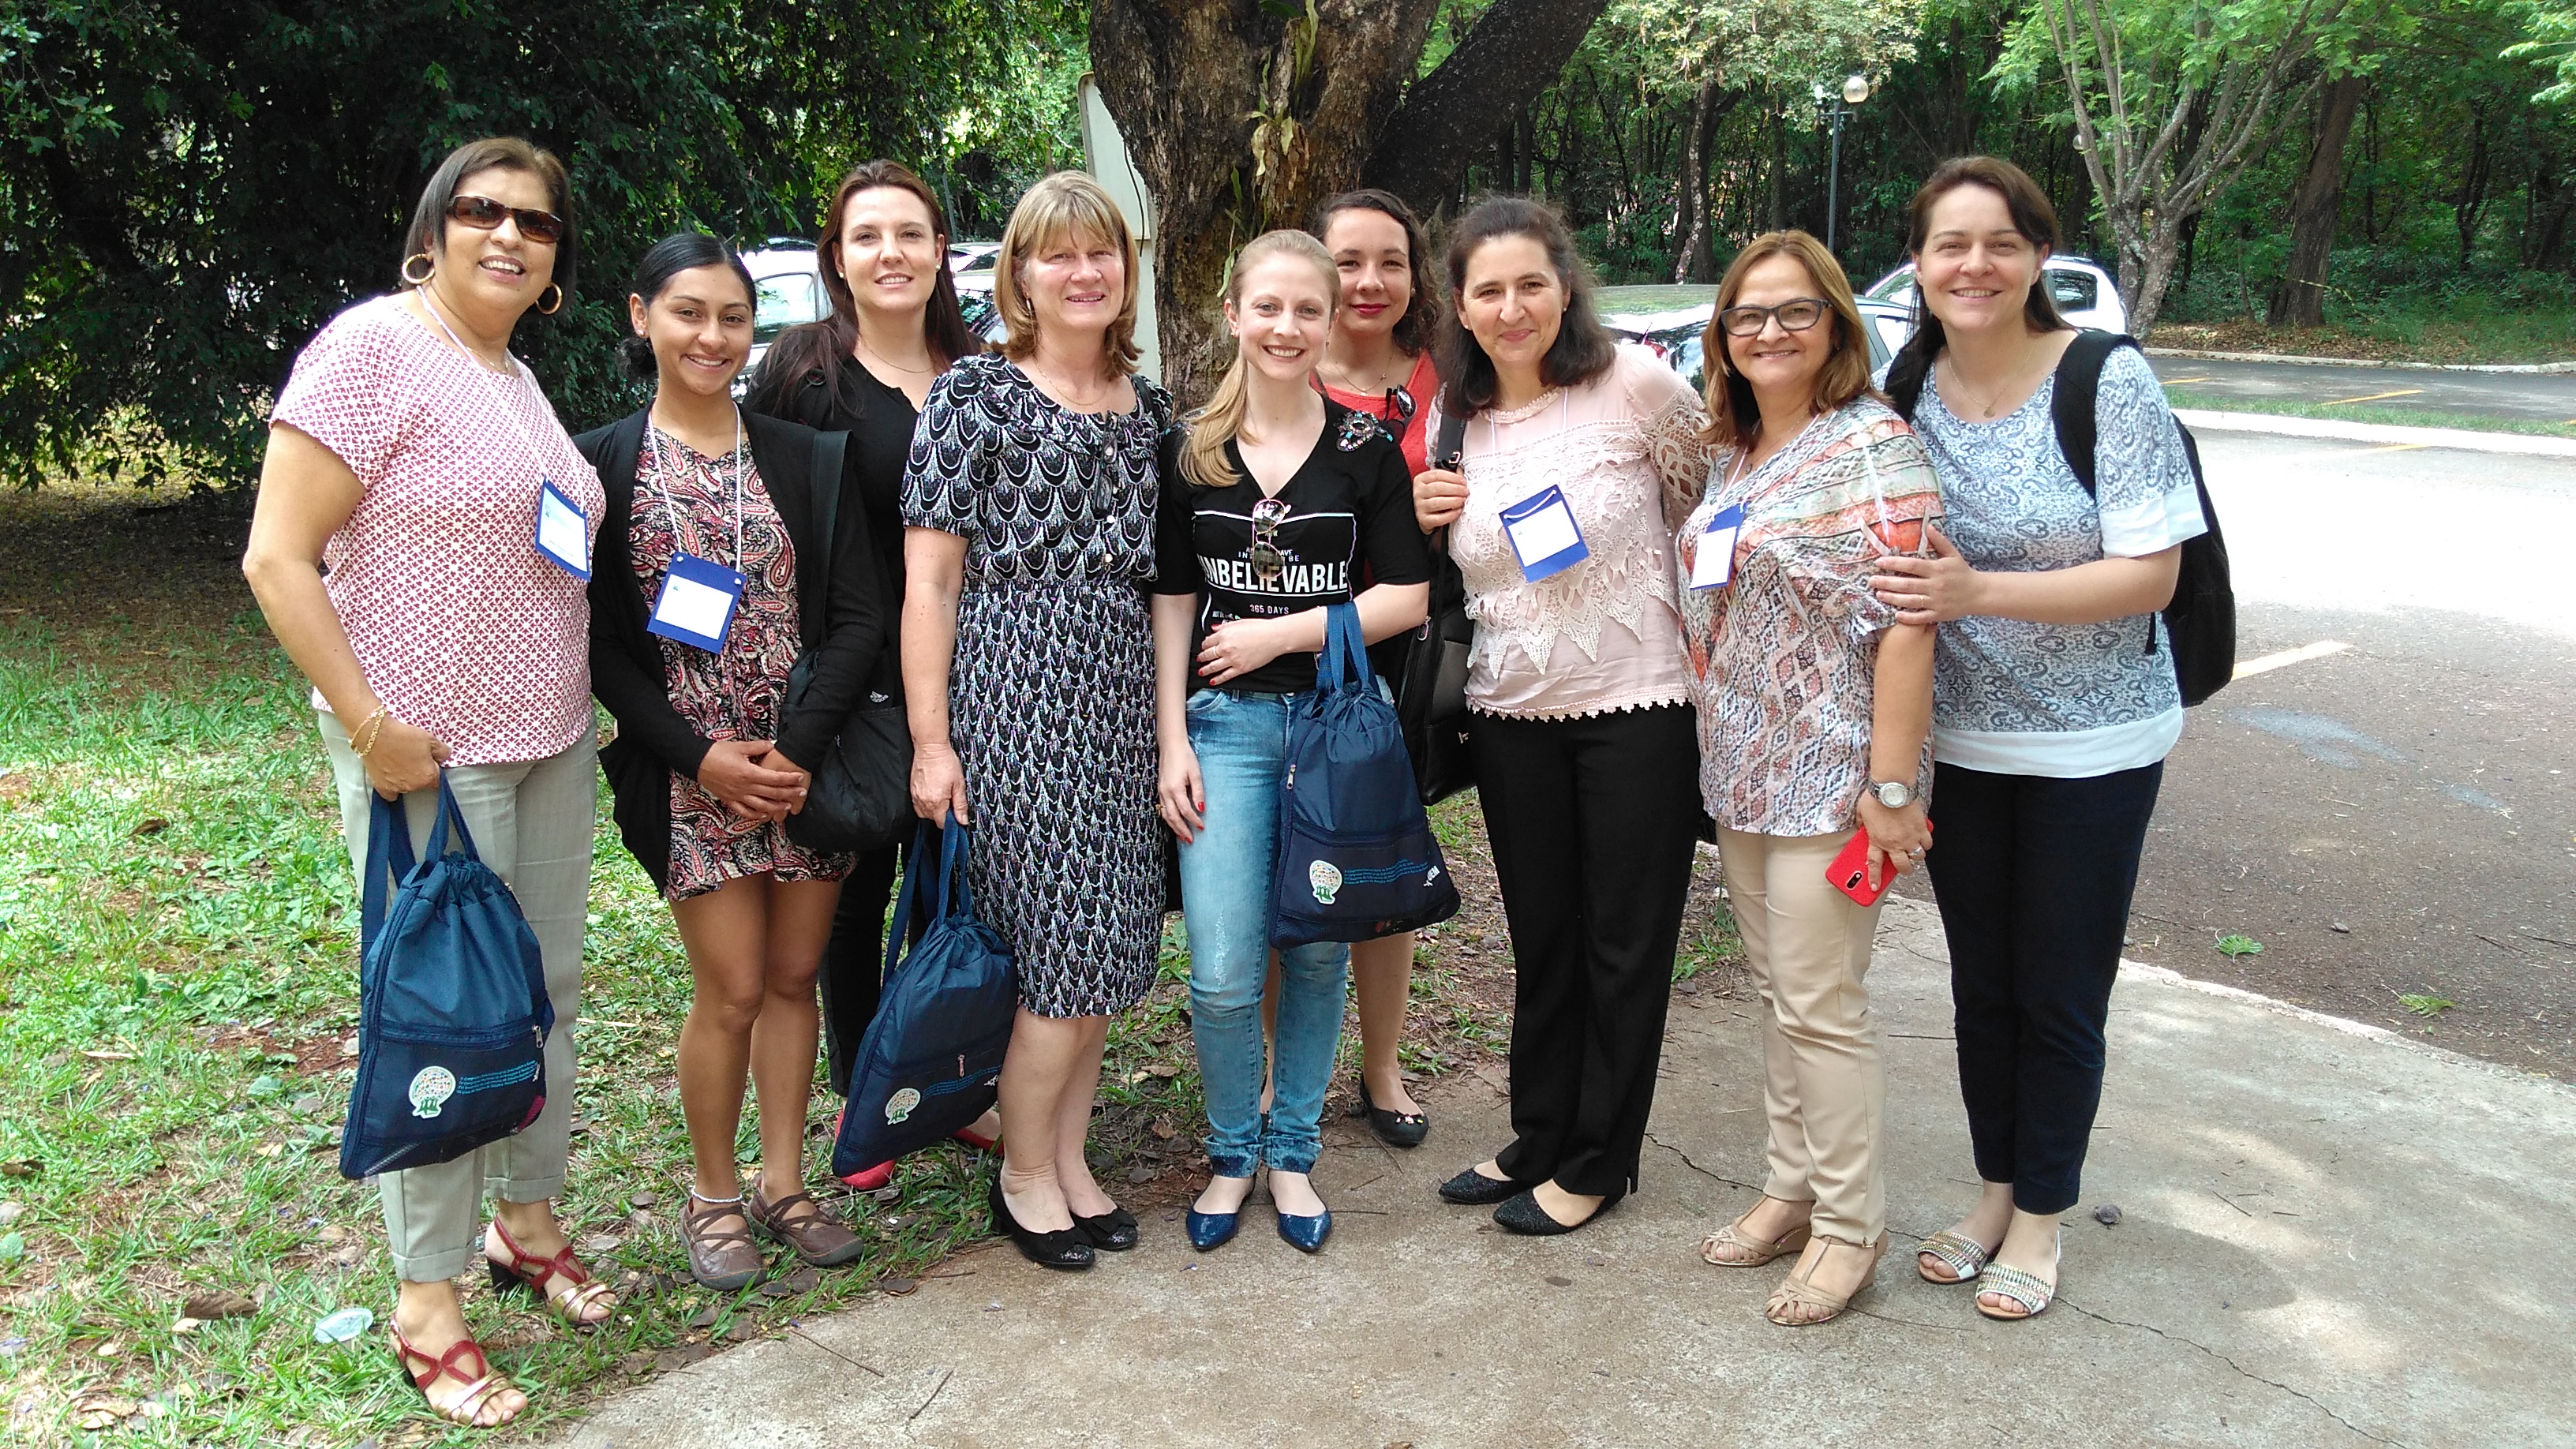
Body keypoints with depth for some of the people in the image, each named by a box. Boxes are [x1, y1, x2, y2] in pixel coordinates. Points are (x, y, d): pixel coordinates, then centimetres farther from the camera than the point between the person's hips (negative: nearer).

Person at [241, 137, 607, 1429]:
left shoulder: (515, 376, 12)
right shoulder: (374, 346, -12)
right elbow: (276, 560, -16)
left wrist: (575, 701, 13)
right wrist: (370, 727, -19)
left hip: (550, 742, 8)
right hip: (428, 758, -8)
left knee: (546, 993, 16)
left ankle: (528, 1220, 35)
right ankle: (426, 1307, 17)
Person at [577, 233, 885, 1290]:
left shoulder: (802, 458, 4)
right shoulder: (600, 464, 0)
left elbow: (857, 616, -1)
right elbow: (598, 641, -3)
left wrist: (798, 749, -13)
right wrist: (700, 757, -13)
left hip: (808, 763, 3)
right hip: (686, 773, -2)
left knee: (793, 977, 10)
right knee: (733, 991, -1)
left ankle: (783, 1183, 26)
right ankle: (713, 1195, 20)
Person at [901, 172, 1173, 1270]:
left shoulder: (1150, 404, 13)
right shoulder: (975, 392, -4)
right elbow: (929, 577, -7)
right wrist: (930, 741, -11)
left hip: (1120, 694, 6)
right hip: (1012, 688, -6)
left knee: (1105, 941, 9)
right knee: (1064, 944, -5)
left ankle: (1068, 1155, 25)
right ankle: (1024, 1172, 15)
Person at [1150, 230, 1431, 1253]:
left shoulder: (1365, 449, 1)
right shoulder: (1192, 451, 5)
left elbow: (1407, 596, -2)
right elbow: (1171, 602, 5)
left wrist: (1282, 633, -10)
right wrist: (1172, 741, -1)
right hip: (1225, 724, 0)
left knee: (1318, 955, 8)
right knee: (1223, 974, -4)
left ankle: (1293, 1154, 27)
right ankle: (1232, 1154, 20)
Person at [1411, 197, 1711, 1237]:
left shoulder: (1635, 383, -9)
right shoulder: (1456, 421, 4)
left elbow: (1713, 508, 3)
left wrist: (1703, 634, 2)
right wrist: (1421, 517, -3)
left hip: (1637, 709, -4)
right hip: (1512, 714, 4)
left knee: (1625, 945, 8)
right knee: (1541, 938, 16)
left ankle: (1596, 1162, 23)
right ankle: (1539, 1138, 32)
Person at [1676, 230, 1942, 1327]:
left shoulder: (1873, 445, -13)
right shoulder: (1736, 454, 11)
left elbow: (1907, 624, -19)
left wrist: (1891, 784, -21)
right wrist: (1715, 741, 14)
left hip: (1829, 774, -8)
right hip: (1741, 771, 8)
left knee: (1819, 1004, -1)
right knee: (1776, 990, 16)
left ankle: (1849, 1225, 15)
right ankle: (1794, 1188, 30)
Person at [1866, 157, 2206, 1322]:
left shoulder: (2109, 383, -15)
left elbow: (2151, 574, -19)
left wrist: (1976, 592, -28)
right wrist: (1903, 591, -8)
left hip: (2093, 746, -4)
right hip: (1955, 740, 4)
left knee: (2060, 994, 7)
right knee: (1982, 982, 16)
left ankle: (2041, 1212, 26)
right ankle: (1995, 1187, 34)